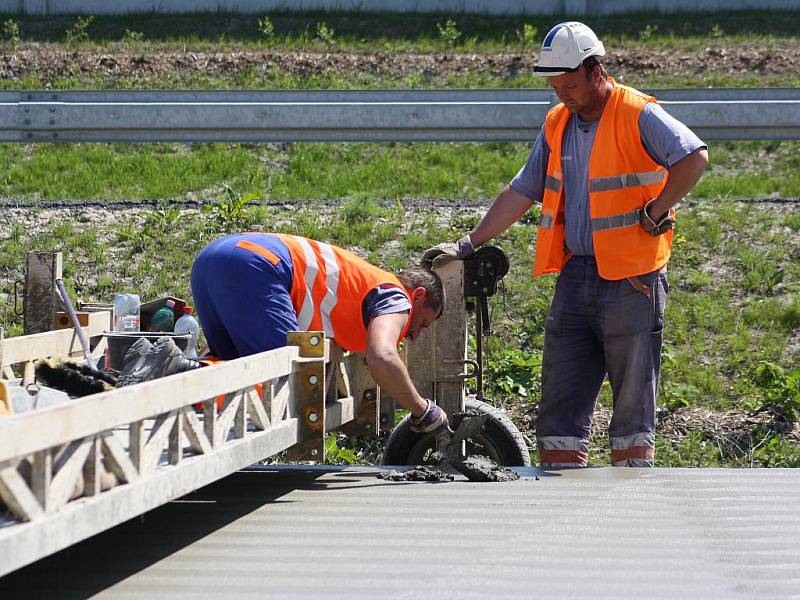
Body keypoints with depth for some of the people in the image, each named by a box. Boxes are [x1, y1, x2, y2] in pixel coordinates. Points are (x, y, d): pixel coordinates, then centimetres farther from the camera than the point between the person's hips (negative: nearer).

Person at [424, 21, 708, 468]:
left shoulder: (639, 115, -9)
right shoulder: (558, 123, 13)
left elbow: (694, 157, -22)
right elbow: (522, 192, 19)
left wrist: (656, 214, -17)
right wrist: (468, 246, 15)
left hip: (631, 280, -7)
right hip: (575, 276, 7)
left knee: (632, 400, -1)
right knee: (560, 398, 5)